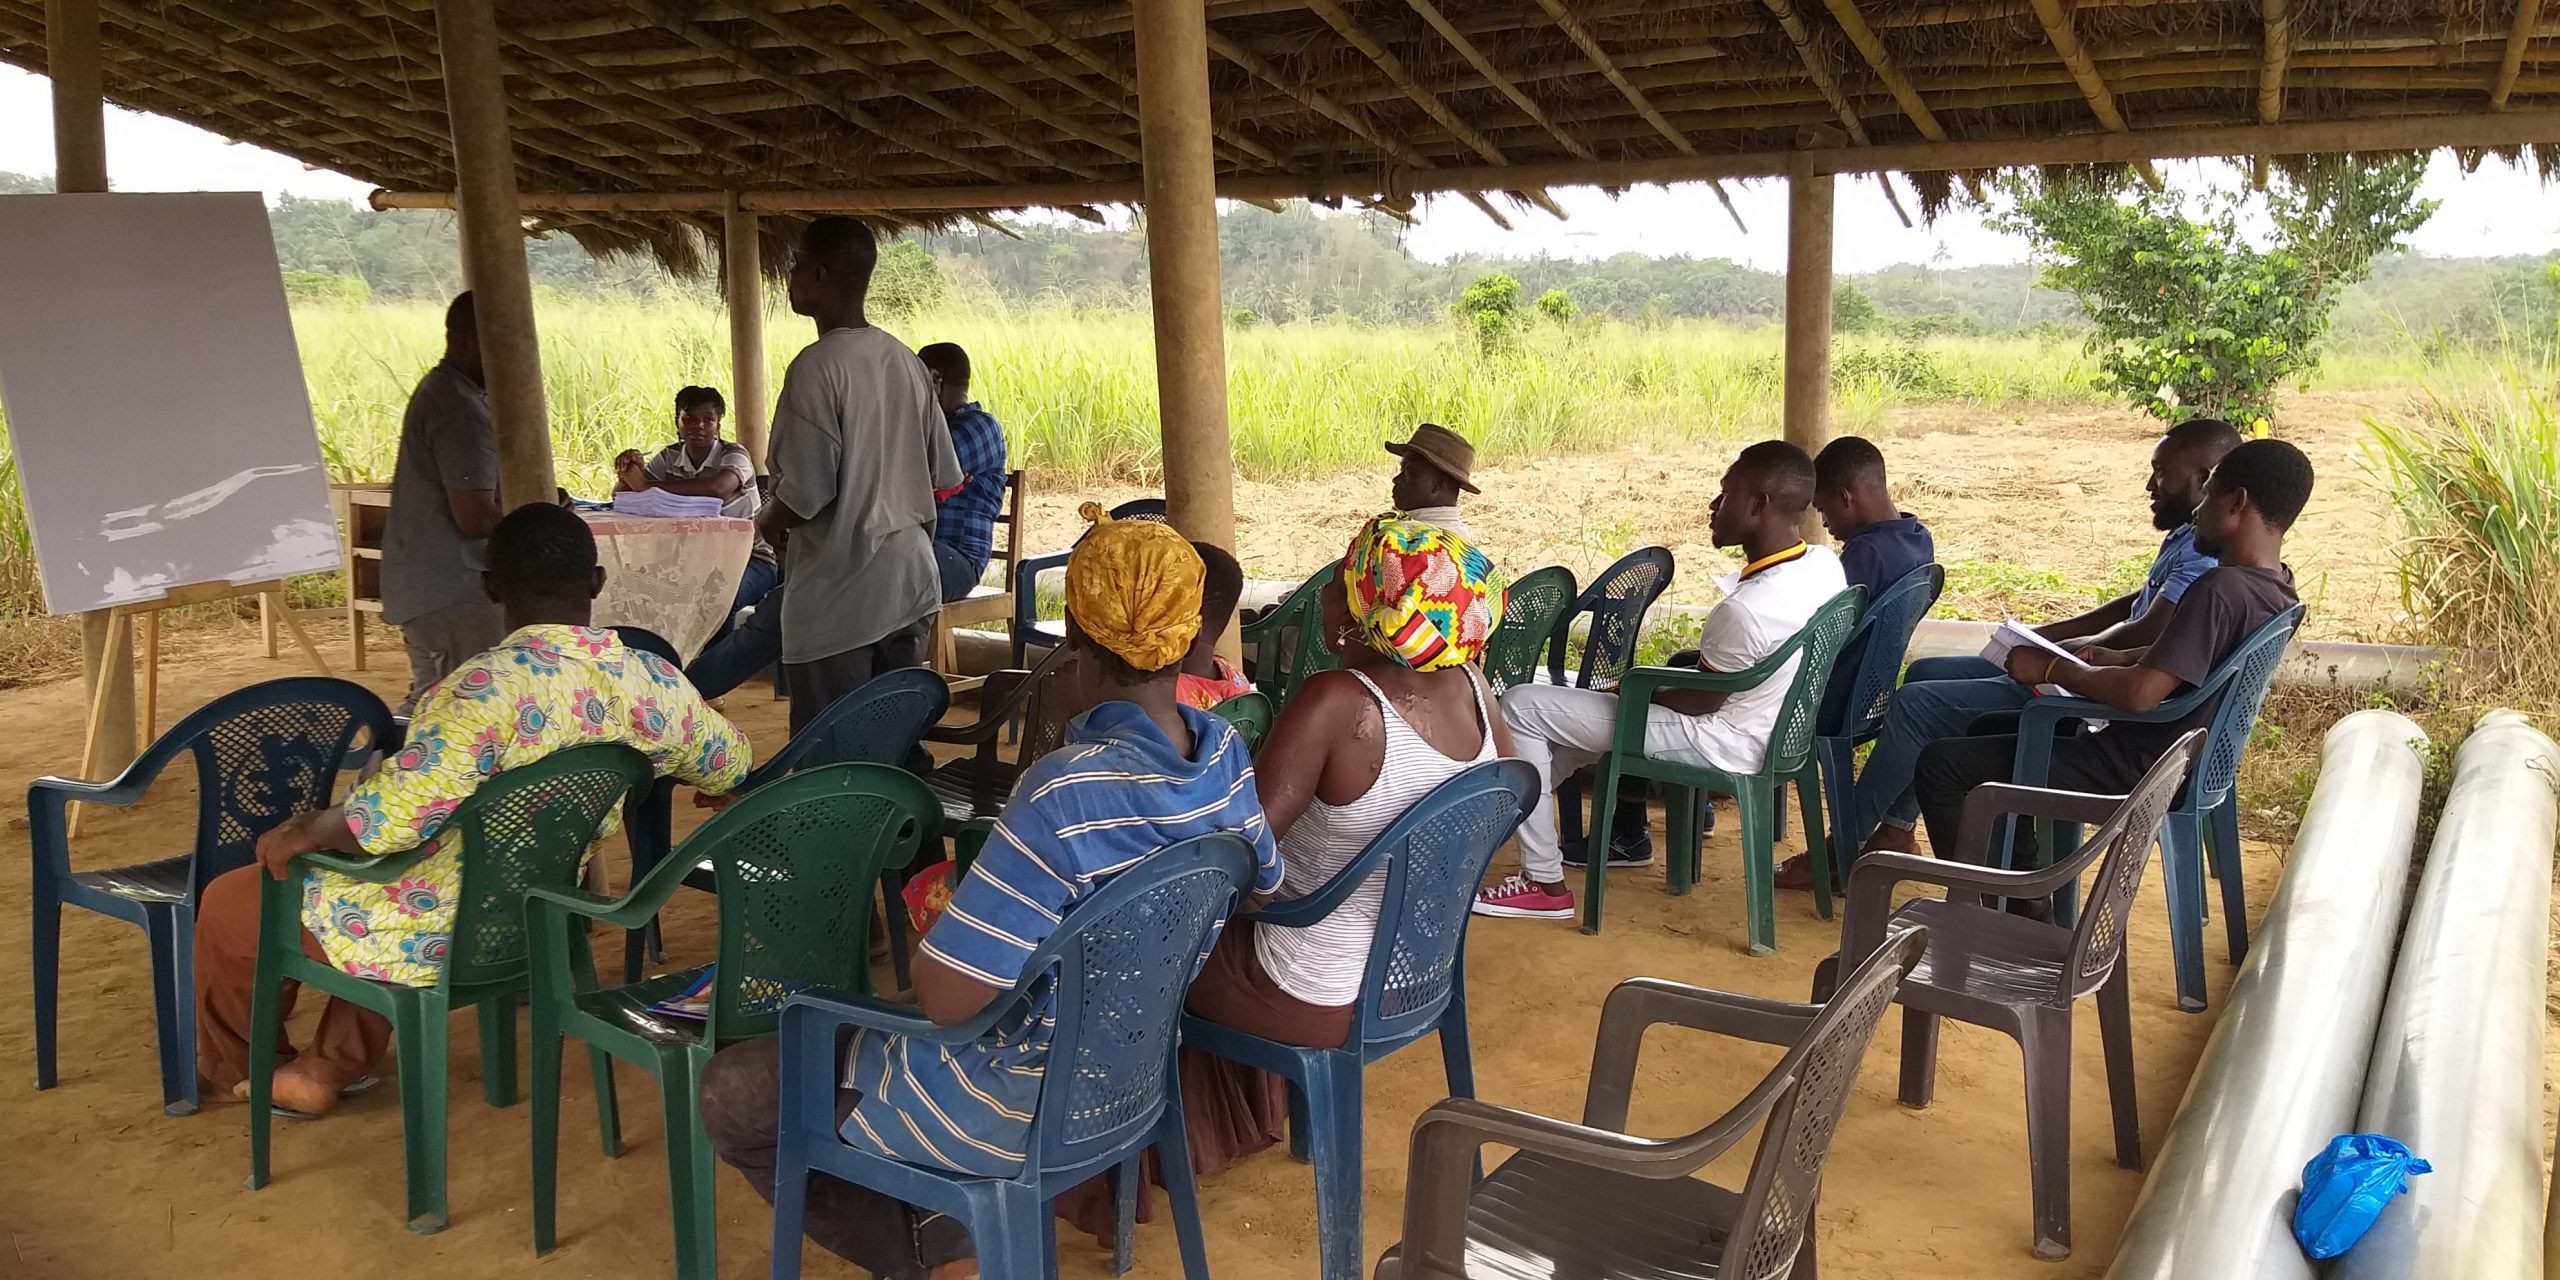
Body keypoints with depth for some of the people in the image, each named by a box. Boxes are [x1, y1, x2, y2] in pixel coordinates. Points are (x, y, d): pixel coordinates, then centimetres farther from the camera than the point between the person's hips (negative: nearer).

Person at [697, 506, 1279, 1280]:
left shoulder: (1069, 794, -33)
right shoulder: (1225, 753, -11)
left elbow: (947, 999, -30)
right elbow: (1265, 885, 10)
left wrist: (936, 916, -7)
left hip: (1021, 1110, -8)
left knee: (730, 1096, 9)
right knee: (859, 1033, 30)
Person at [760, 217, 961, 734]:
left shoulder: (817, 367, -15)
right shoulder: (906, 361, 7)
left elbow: (804, 496, -18)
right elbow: (945, 475, 11)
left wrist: (765, 522, 2)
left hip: (838, 601, -7)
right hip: (910, 585, 7)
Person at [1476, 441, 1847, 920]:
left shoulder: (1746, 610, -32)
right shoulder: (1826, 564, -6)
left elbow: (1698, 703, -18)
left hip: (1723, 744, -10)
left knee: (1520, 706, -9)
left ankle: (1546, 884, -3)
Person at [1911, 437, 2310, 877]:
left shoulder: (2219, 590, -27)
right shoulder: (2275, 586, 3)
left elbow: (2141, 693, -32)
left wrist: (2052, 669, -18)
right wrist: (2122, 657, 10)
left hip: (2134, 770, -10)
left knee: (1939, 763, -7)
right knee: (1992, 729, 26)